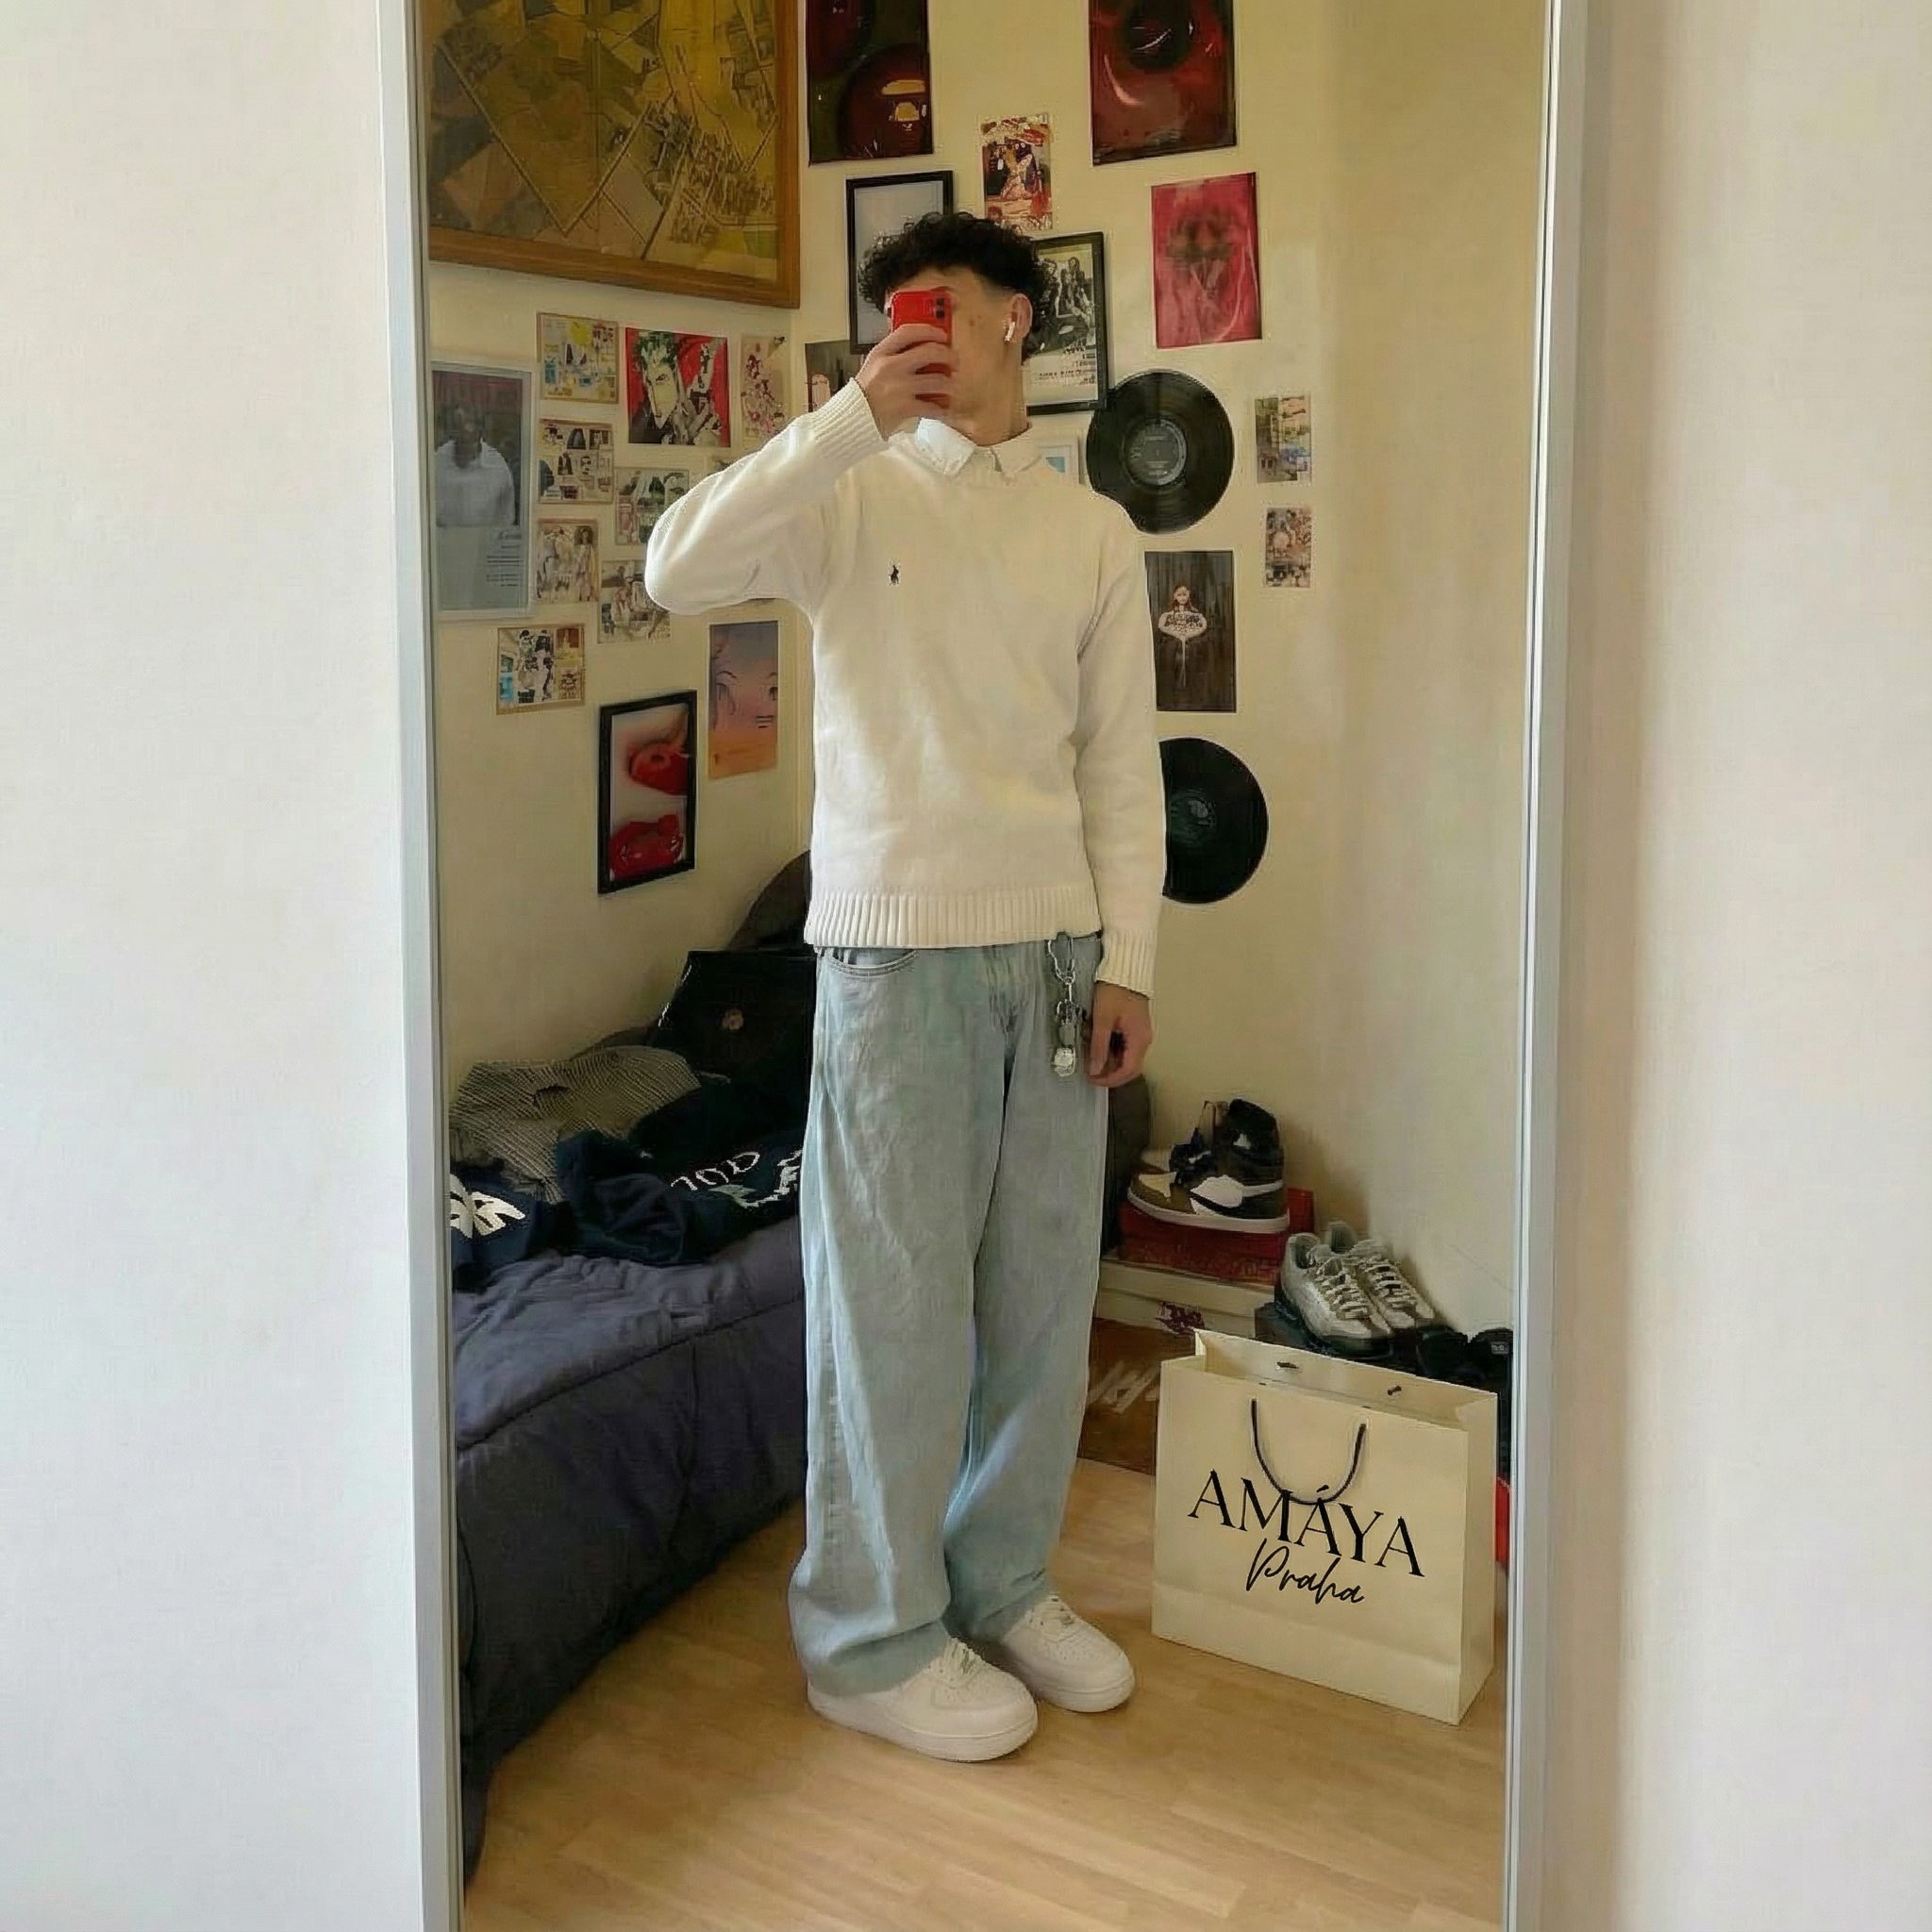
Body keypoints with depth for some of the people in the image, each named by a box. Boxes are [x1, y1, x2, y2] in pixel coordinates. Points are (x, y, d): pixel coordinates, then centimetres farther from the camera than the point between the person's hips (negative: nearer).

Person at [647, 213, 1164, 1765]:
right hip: (898, 945, -4)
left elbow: (1123, 764, 8)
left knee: (1045, 1286, 11)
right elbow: (678, 568, -17)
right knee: (895, 1294, 1)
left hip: (1054, 950, 4)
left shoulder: (1096, 533, 11)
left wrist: (1127, 961, 1)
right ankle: (874, 1636, 16)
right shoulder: (855, 493, 1)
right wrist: (854, 416, -19)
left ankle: (1003, 1583, 29)